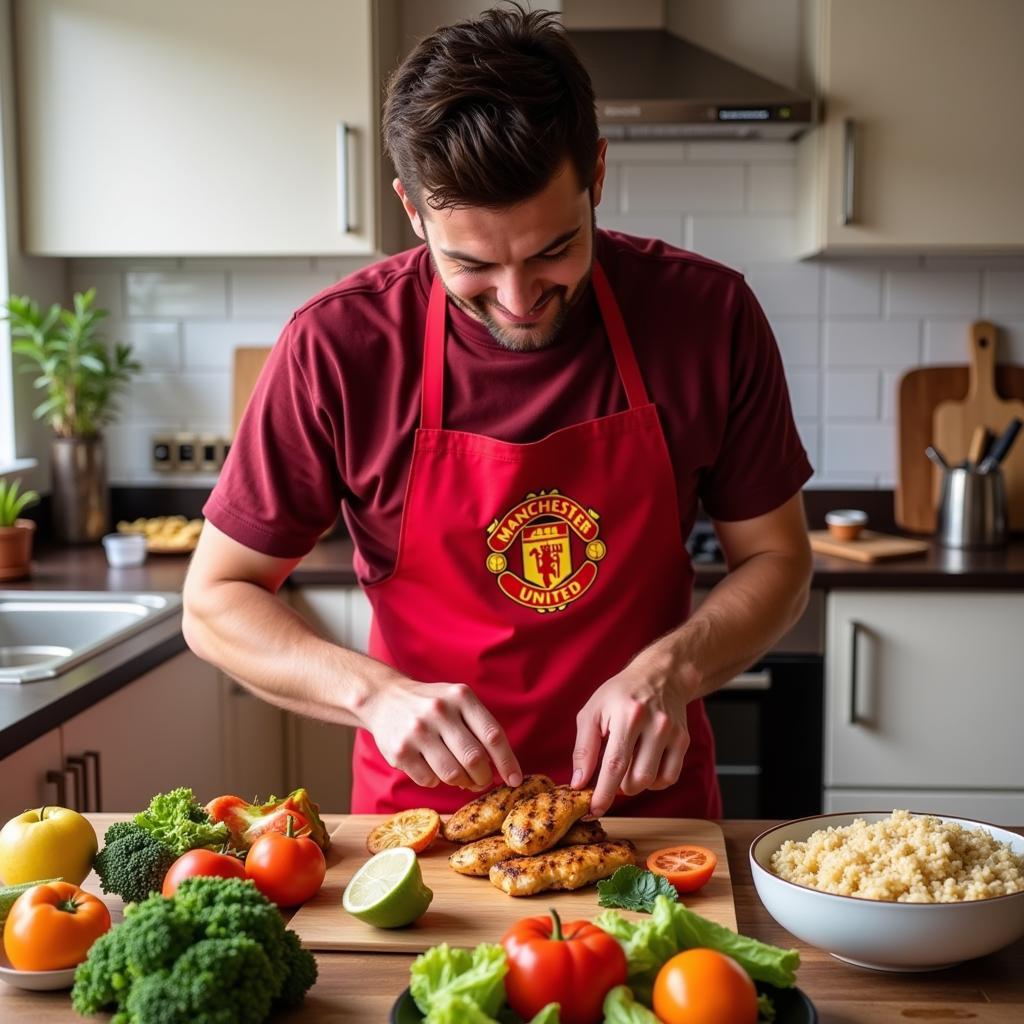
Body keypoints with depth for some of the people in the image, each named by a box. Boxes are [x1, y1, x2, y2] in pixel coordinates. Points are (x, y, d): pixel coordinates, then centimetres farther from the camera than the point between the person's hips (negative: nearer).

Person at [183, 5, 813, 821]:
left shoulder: (709, 316, -10)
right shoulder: (339, 347, -13)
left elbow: (777, 559, 1)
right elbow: (215, 601, -5)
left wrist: (672, 668, -17)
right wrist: (377, 693, -21)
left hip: (648, 798, 1)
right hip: (425, 807, 0)